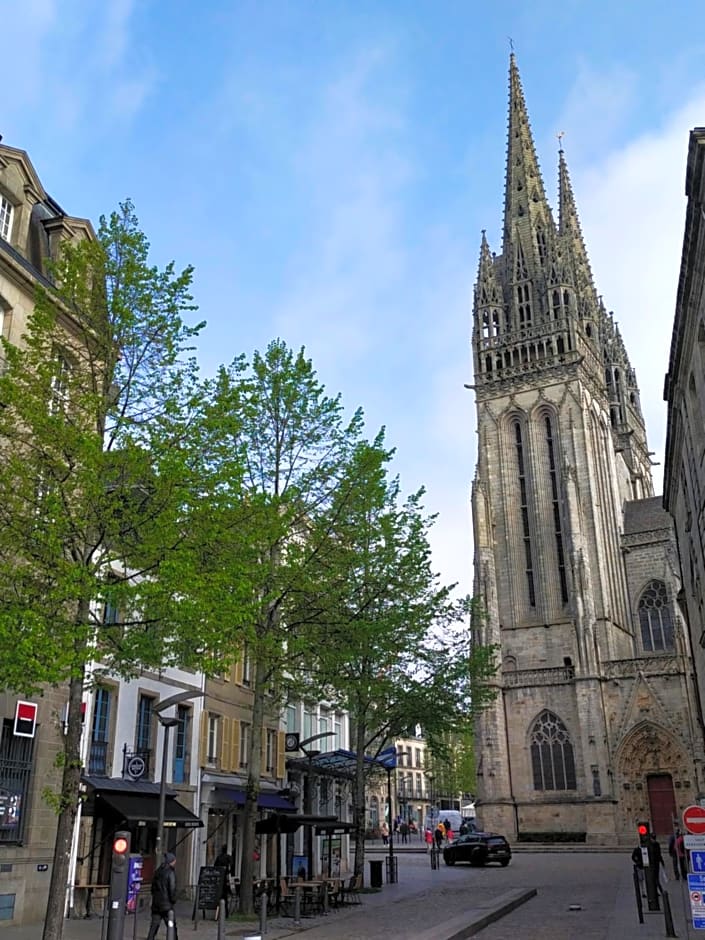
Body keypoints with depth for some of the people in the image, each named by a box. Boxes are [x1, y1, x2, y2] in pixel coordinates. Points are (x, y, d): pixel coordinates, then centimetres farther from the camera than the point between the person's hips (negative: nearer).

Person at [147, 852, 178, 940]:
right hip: (166, 904, -7)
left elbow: (153, 887, 16)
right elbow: (172, 889, -16)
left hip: (156, 904, 7)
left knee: (154, 926, 11)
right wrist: (173, 900, -4)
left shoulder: (157, 871, 11)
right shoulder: (170, 872, -13)